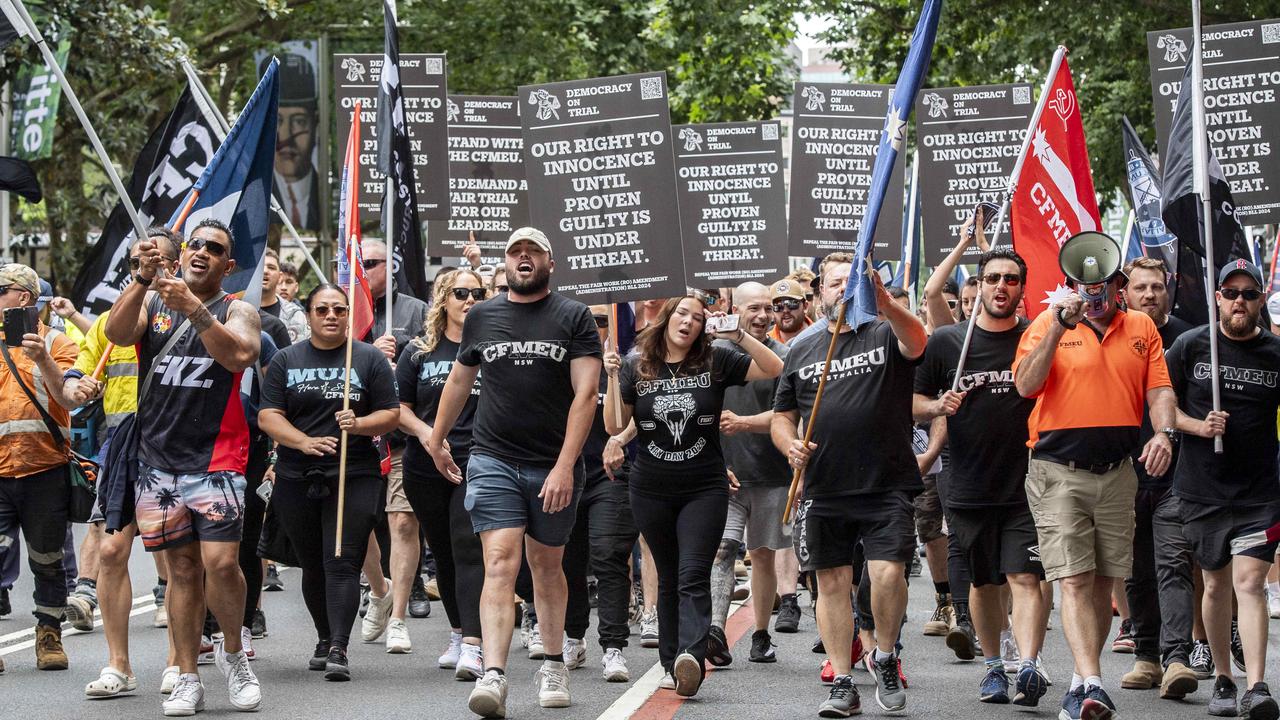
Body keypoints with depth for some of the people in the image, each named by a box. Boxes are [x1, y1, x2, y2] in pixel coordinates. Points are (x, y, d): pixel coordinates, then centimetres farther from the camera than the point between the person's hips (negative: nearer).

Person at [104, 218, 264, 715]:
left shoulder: (237, 311, 4)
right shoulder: (151, 304, 11)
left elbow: (238, 355, -17)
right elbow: (117, 333, -9)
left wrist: (193, 307, -25)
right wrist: (143, 279, -22)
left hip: (215, 460, -2)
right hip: (158, 459, 2)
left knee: (220, 562, -14)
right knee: (182, 570, 5)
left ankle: (232, 652, 10)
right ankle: (188, 679, 10)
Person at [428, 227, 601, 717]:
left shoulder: (574, 317, 0)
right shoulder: (482, 317, 8)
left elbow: (586, 392, -8)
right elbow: (460, 380, 23)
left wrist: (565, 465, -16)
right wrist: (437, 441, 29)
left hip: (554, 467, 0)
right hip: (493, 460, 0)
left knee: (547, 566, 14)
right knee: (500, 563, -14)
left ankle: (554, 664, 32)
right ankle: (493, 677, -24)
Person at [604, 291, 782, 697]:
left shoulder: (715, 362, 0)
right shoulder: (637, 366, 3)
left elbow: (774, 369, -5)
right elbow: (614, 426, 2)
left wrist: (738, 335, -15)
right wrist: (612, 379, -11)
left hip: (705, 488, -2)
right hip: (651, 491, 2)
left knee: (693, 578, -15)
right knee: (669, 580, 11)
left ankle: (691, 657, -31)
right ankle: (673, 662, 16)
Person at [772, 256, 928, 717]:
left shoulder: (886, 336, 3)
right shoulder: (801, 351, 14)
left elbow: (916, 342, -21)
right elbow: (782, 417, 19)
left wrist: (884, 304, -40)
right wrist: (791, 445, -4)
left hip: (886, 488, -3)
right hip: (823, 493, 3)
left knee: (888, 574, -13)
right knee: (832, 584, 4)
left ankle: (885, 657, 12)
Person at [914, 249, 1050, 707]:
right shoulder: (946, 341, 4)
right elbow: (914, 402, 12)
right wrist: (938, 406, -9)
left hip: (1026, 487, -2)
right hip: (969, 491, 2)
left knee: (1025, 578, -14)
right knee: (984, 582, 13)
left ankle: (1028, 668, -24)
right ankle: (994, 667, 27)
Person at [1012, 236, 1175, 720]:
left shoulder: (1141, 329, 11)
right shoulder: (1047, 324, 1)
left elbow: (1159, 389, 7)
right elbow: (1026, 385, -11)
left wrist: (1163, 432, -13)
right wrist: (1059, 326, -19)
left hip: (1117, 472, 4)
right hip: (1058, 471, -4)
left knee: (1102, 581, 8)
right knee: (1074, 580, -13)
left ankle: (1083, 680, 19)